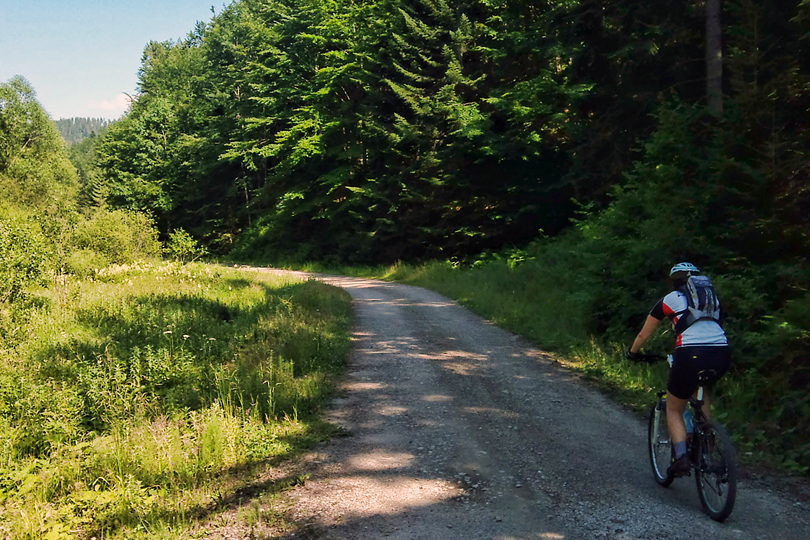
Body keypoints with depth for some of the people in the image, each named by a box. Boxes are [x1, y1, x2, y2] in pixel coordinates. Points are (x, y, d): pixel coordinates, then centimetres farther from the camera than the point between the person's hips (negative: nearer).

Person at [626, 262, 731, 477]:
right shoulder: (713, 298, 24)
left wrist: (633, 352, 41)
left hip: (691, 356, -4)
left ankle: (681, 457, -5)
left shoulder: (669, 300, 15)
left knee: (674, 410, 16)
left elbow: (644, 334, 23)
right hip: (722, 356, 4)